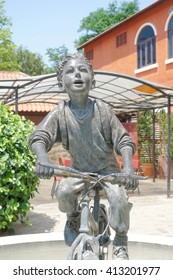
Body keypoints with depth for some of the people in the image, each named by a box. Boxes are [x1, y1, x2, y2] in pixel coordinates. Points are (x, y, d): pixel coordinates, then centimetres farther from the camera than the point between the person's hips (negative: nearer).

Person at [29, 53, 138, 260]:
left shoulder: (102, 110, -15)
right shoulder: (60, 113, -14)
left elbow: (124, 141, -14)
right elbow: (38, 137, -22)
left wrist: (128, 166, -32)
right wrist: (42, 157, -45)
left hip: (107, 168, -1)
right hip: (79, 169, 1)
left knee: (119, 199, -24)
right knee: (63, 192, -26)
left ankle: (120, 242, 4)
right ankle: (73, 219, 10)